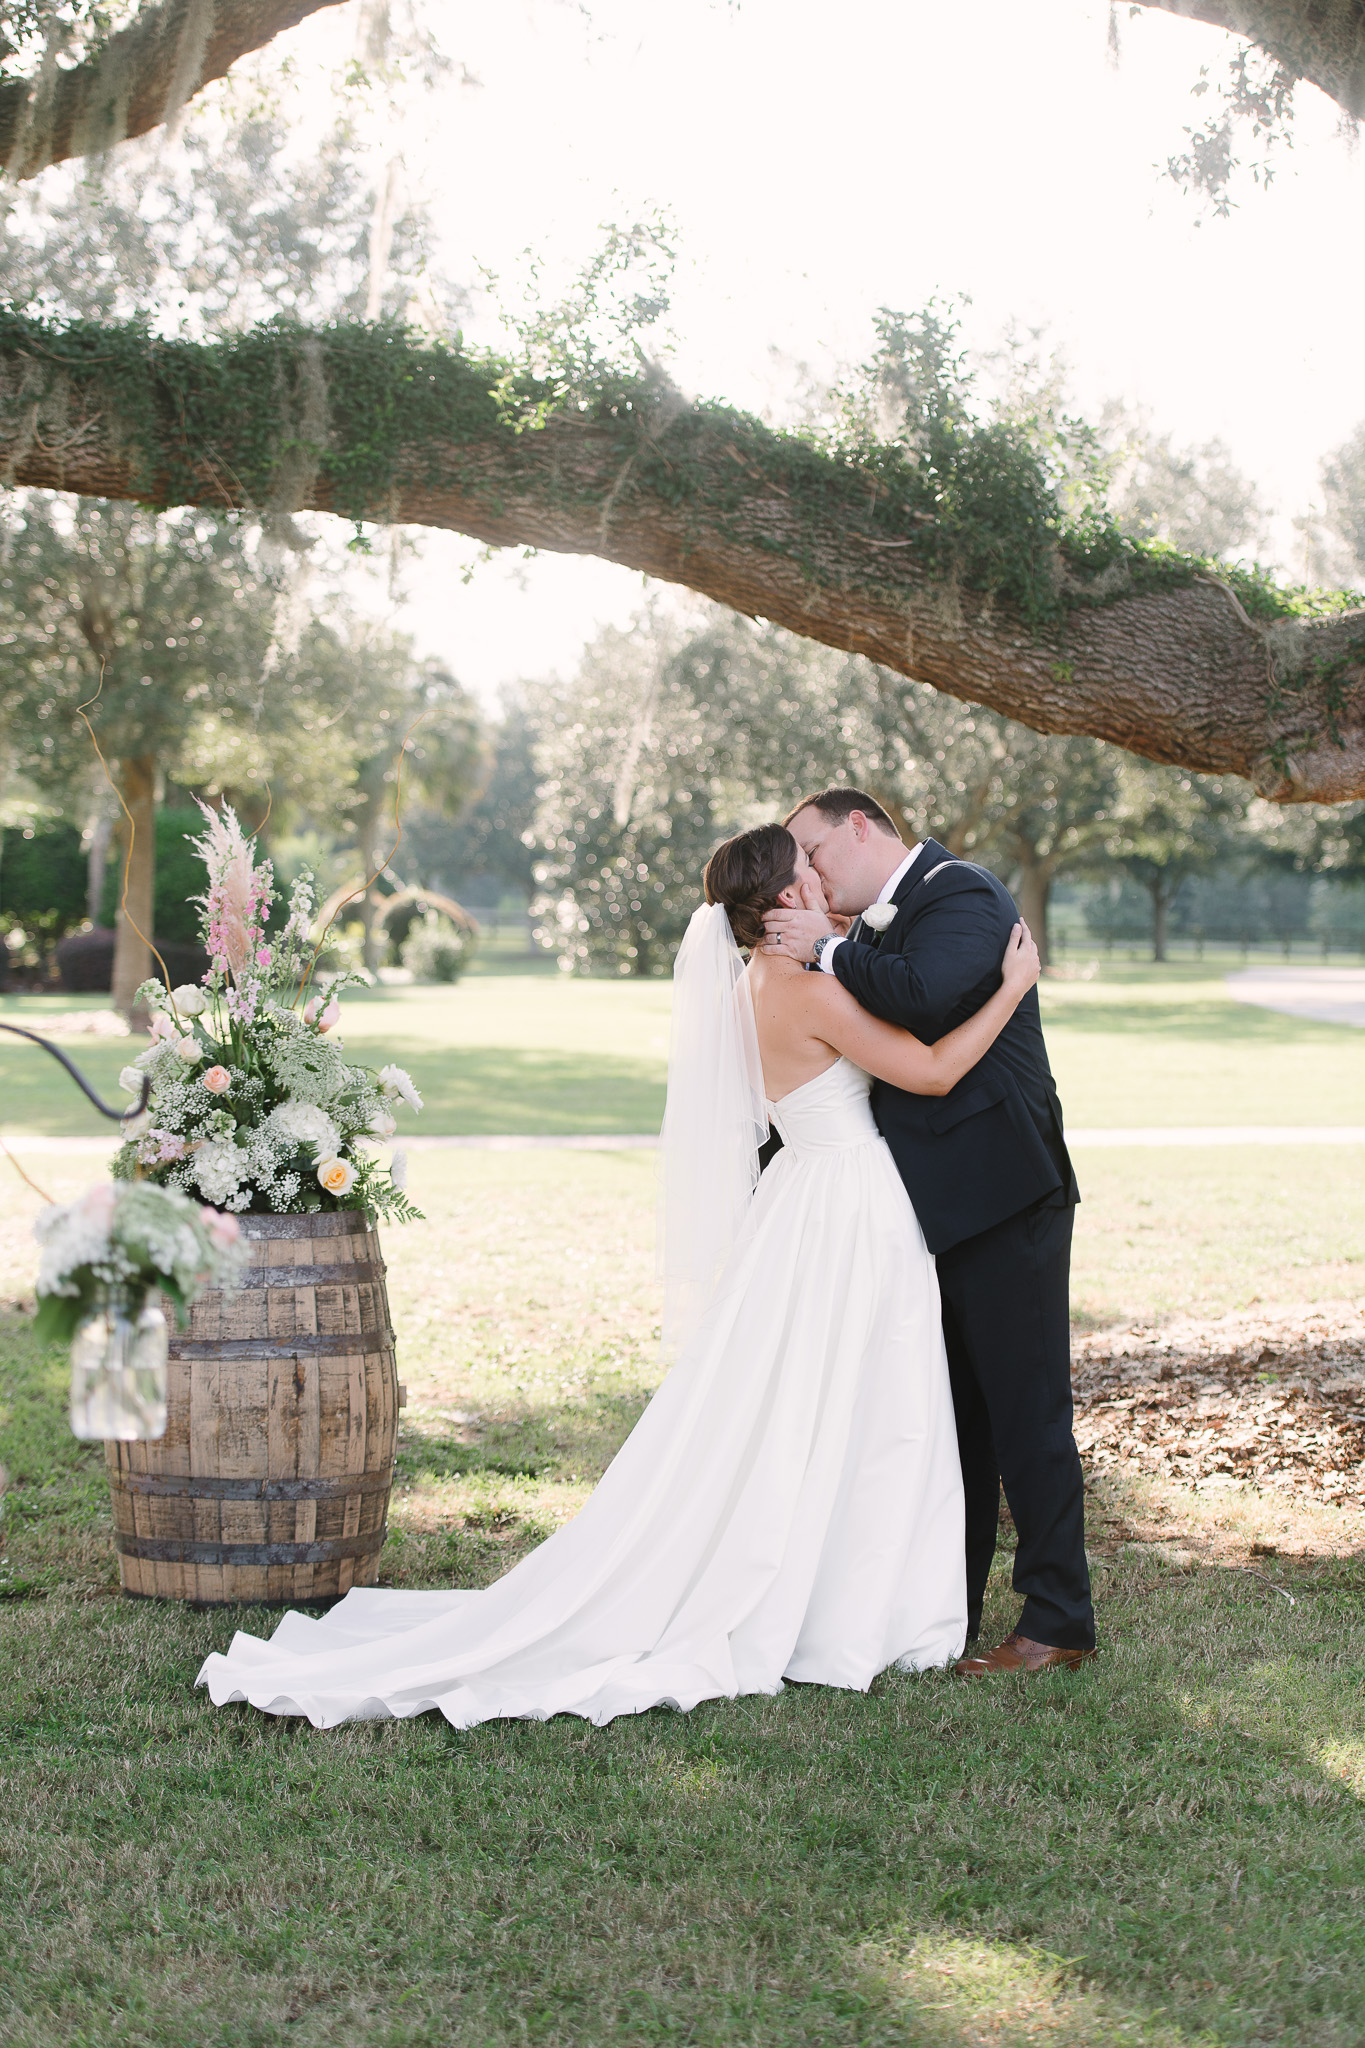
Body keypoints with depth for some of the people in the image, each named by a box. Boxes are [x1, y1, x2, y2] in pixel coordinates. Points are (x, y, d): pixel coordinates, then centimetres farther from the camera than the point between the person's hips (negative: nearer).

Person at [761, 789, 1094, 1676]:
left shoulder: (962, 893, -11)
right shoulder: (879, 925, 16)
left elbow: (924, 994, -30)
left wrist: (828, 950, -17)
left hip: (1002, 1199, -9)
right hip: (937, 1206, 9)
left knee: (1025, 1410, -3)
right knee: (953, 1413, 15)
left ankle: (1060, 1621, 5)